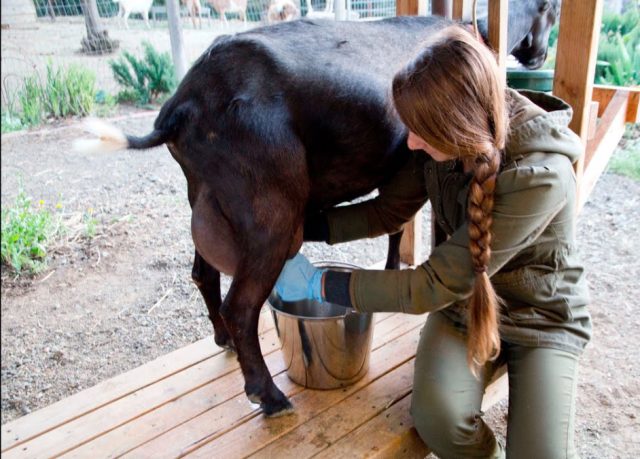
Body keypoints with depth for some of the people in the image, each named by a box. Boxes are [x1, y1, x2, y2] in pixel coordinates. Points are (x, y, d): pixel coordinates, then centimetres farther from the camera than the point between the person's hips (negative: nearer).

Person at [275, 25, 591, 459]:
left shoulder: (539, 176, -33)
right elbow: (389, 211, -2)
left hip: (542, 315, -3)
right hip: (465, 300, 4)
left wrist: (321, 284, -25)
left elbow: (436, 284, -31)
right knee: (437, 416, -24)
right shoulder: (445, 142, -15)